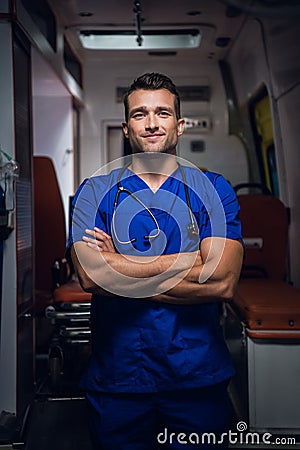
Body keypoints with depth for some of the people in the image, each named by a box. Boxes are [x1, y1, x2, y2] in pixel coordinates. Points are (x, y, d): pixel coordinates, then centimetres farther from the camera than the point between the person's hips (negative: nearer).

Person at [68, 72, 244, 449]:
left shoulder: (213, 190, 1)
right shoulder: (94, 192, 1)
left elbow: (223, 283, -14)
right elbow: (90, 275, -16)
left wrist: (120, 267, -14)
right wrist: (192, 262, -16)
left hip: (199, 378, 0)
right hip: (116, 379, 0)